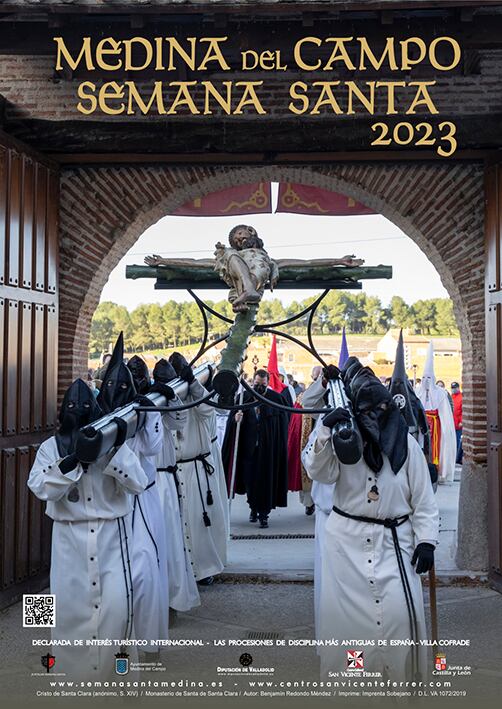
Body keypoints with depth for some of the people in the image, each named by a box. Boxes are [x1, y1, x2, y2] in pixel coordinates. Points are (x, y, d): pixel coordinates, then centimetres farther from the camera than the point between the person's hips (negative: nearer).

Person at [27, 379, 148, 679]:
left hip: (112, 534, 0)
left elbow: (139, 484, -9)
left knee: (117, 605, -7)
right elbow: (41, 488, -15)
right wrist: (75, 458, -22)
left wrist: (115, 450, -20)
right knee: (70, 605, 4)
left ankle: (113, 670, 13)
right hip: (70, 537, 1)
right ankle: (76, 671, 24)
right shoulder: (51, 446, 2)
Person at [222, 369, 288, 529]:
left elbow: (283, 424, -3)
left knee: (266, 479, 2)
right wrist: (235, 419, -22)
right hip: (248, 447, 2)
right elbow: (231, 418, 2)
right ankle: (253, 507, 30)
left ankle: (264, 513, 12)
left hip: (268, 448, -2)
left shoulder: (275, 398, -4)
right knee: (250, 478, 10)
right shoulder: (243, 397, 1)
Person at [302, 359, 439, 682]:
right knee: (343, 609, 8)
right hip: (346, 539, 1)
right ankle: (341, 675, 28)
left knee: (400, 612, -9)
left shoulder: (405, 443, -2)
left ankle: (404, 680, 12)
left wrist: (426, 541, -6)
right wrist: (325, 430, -28)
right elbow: (320, 471, -16)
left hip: (395, 540, -1)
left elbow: (424, 499, 1)